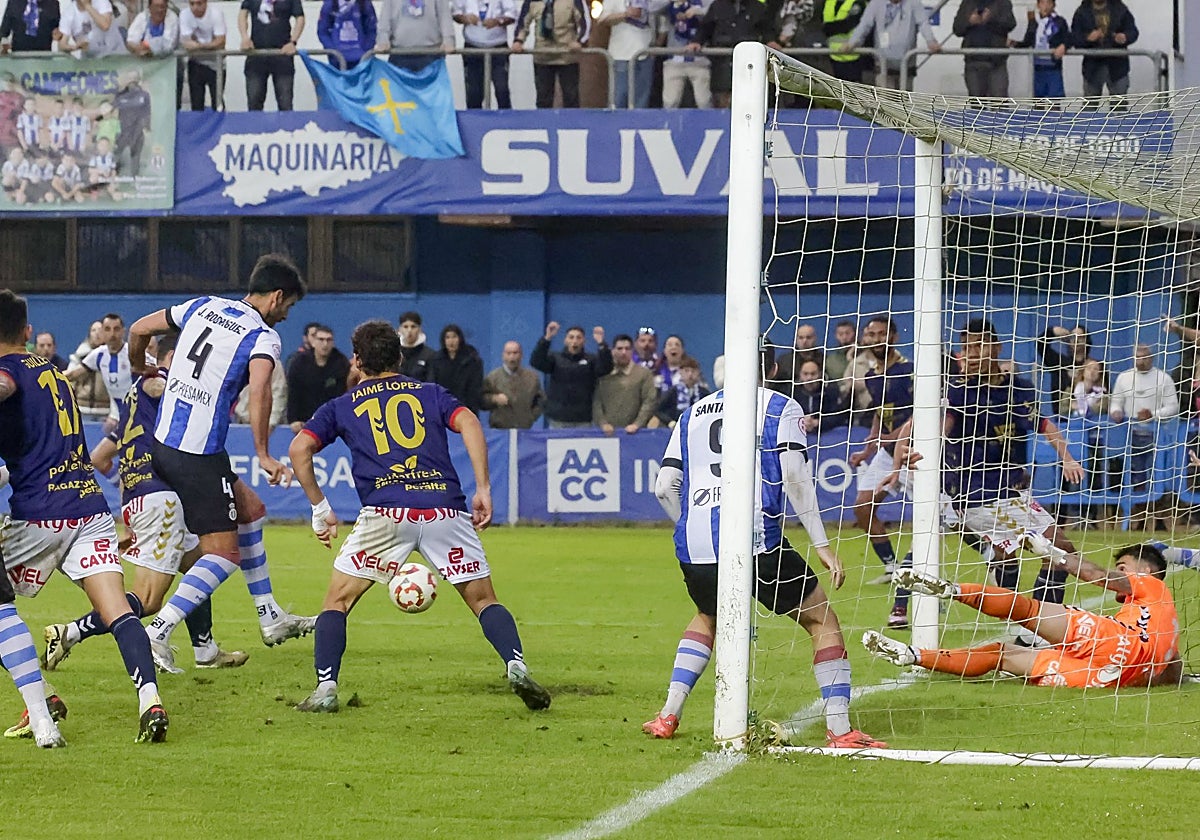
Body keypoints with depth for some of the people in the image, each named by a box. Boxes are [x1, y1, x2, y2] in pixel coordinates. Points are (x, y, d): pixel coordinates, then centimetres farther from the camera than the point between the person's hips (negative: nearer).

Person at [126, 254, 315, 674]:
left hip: (162, 443, 8)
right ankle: (158, 632, -13)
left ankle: (270, 618, 29)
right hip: (199, 455, -8)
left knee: (250, 508, 24)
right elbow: (259, 391, -26)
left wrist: (140, 369, 35)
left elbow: (138, 329, 16)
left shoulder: (202, 307, 11)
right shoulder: (263, 336, -8)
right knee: (224, 553, 0)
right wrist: (263, 454, -21)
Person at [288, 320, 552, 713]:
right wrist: (483, 489, 3)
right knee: (483, 599, 12)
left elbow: (299, 449, 9)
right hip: (444, 506, 1)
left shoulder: (341, 407, 21)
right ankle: (517, 668, -10)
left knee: (338, 601, 12)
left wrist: (319, 508, 15)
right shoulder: (430, 393, 23)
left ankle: (325, 689, -2)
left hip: (385, 512, -1)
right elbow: (469, 423, 5)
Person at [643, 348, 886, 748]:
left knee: (707, 617, 34)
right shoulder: (780, 408, 9)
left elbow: (664, 487, 18)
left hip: (694, 545, 5)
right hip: (754, 540, -5)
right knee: (822, 619, 8)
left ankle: (668, 715, 22)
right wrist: (822, 545, -2)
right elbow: (796, 477, -3)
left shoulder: (694, 413, 22)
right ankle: (840, 730, -2)